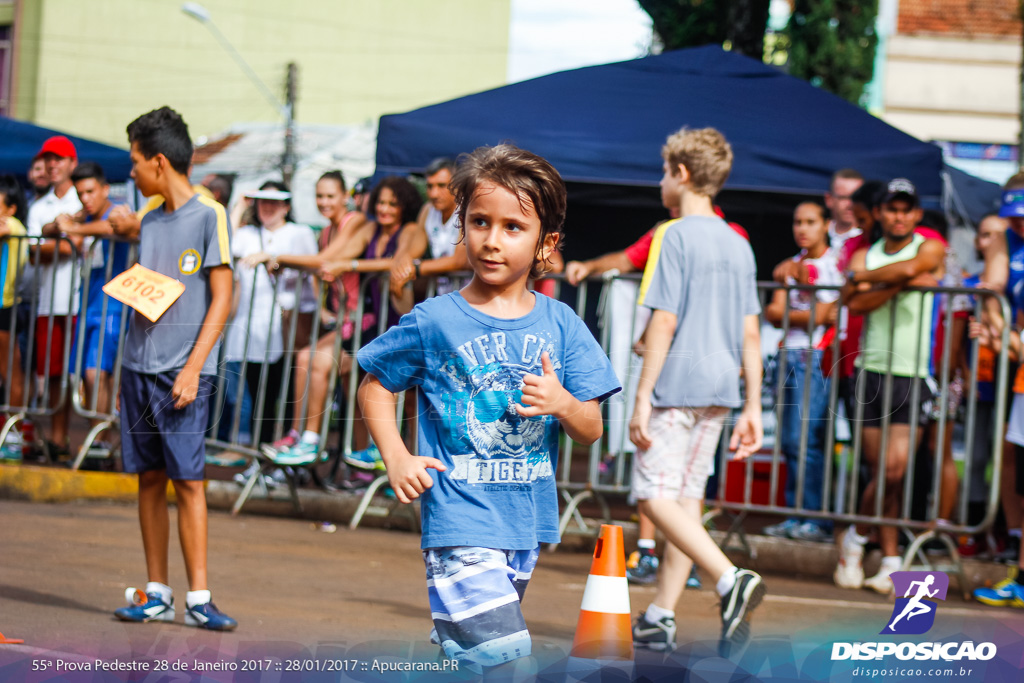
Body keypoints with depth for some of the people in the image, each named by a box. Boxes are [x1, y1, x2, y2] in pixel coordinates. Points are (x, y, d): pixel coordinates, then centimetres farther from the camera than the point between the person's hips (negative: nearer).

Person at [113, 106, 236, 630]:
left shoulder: (208, 216, -5)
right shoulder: (151, 221, 15)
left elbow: (222, 299, -8)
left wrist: (193, 368, -14)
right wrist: (125, 368, 9)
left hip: (182, 371, -6)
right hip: (139, 366, 6)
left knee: (188, 480, -8)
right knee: (149, 479, 7)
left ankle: (198, 598, -7)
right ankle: (156, 594, 11)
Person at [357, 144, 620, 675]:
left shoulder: (561, 326, 3)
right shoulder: (433, 323, -5)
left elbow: (592, 431, 5)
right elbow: (375, 387, 7)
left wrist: (561, 403, -17)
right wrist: (396, 459, -6)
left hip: (527, 523, 5)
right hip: (460, 524, -4)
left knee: (463, 651, 17)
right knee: (503, 654, -18)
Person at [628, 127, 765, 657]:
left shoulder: (676, 236, -9)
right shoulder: (738, 245, 13)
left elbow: (664, 322, -15)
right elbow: (749, 333, 12)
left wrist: (642, 398, -14)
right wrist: (752, 407, 14)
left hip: (677, 386, -8)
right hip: (719, 388, 8)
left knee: (655, 495, -7)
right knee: (686, 497, 11)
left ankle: (731, 580, -25)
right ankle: (661, 618, 13)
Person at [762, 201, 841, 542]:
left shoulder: (834, 265, -4)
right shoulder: (792, 265, 17)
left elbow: (819, 316, -10)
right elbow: (774, 312, 8)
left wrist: (782, 313, 3)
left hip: (815, 358, -7)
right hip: (790, 357, 7)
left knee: (804, 440, -11)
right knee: (789, 439, 5)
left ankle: (818, 519, -7)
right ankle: (796, 516, 9)